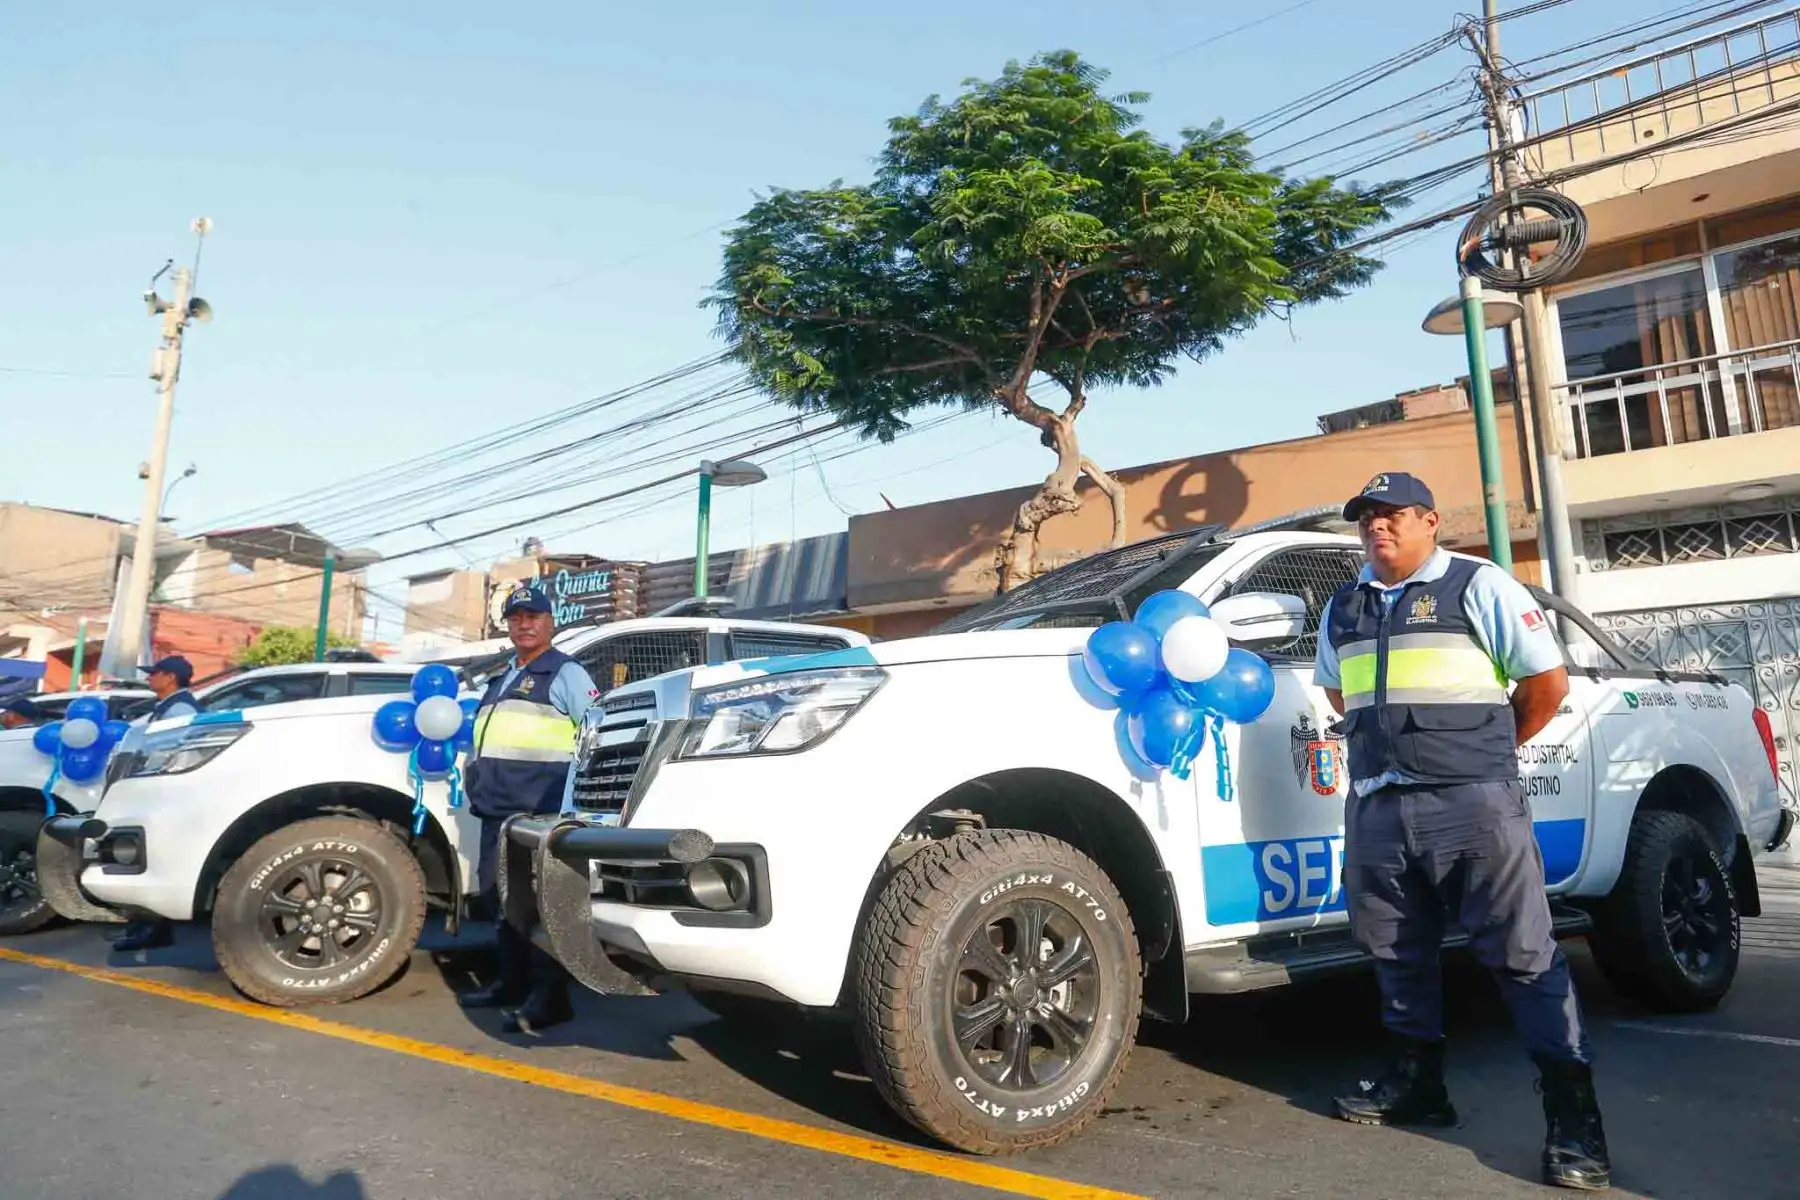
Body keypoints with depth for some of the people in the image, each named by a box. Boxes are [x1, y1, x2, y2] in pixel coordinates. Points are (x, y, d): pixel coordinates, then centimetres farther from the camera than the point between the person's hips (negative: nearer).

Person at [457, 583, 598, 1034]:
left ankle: (549, 997, -6)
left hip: (541, 807, -9)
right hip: (497, 807, 9)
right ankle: (512, 981, 27)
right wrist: (474, 770, 21)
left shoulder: (566, 673, -1)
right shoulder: (502, 680, 25)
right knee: (499, 893, 15)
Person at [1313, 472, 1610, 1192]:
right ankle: (1417, 1084, 28)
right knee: (1397, 953, 13)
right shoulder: (1343, 609, 15)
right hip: (1376, 807, 6)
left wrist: (1485, 749, 7)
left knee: (1523, 956, -2)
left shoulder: (1479, 586, -1)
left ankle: (1573, 1117, 7)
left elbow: (1548, 681, -1)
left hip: (1472, 803, -5)